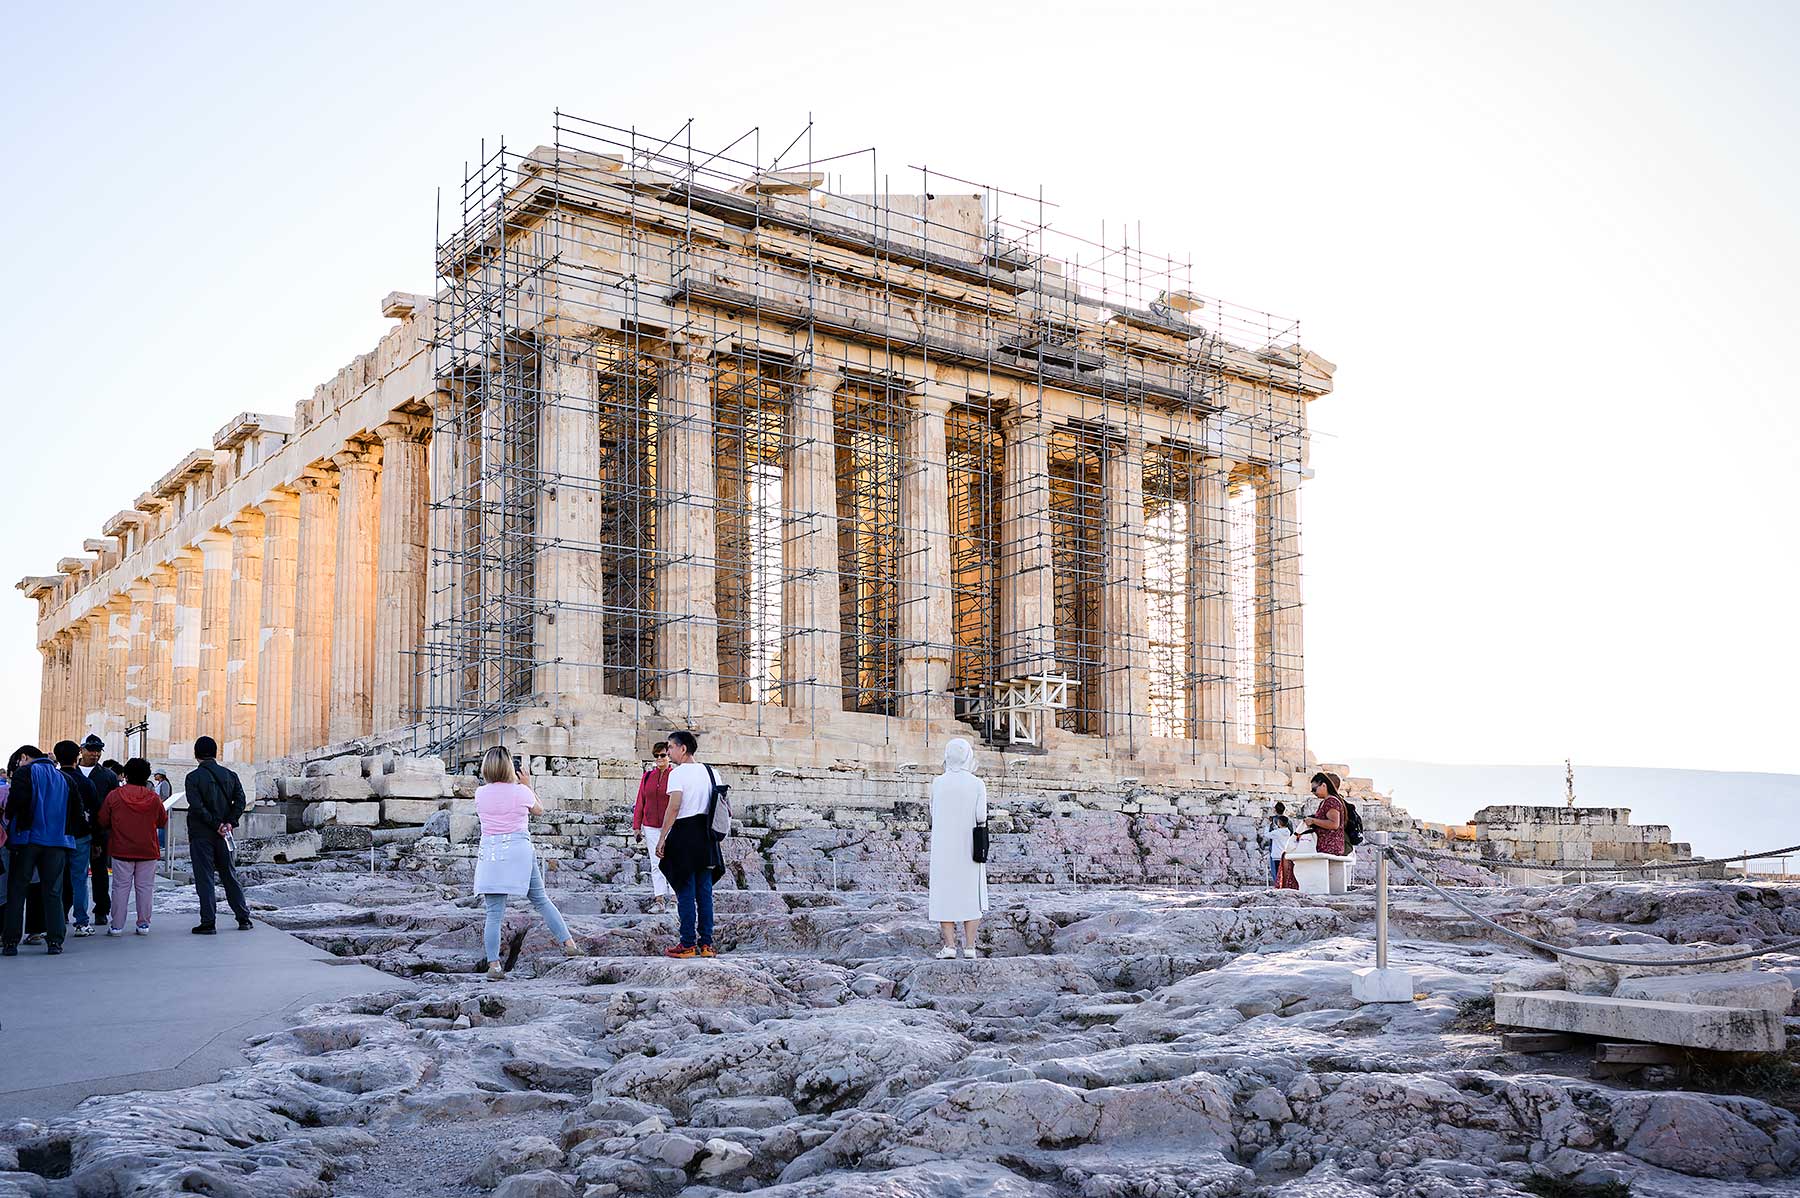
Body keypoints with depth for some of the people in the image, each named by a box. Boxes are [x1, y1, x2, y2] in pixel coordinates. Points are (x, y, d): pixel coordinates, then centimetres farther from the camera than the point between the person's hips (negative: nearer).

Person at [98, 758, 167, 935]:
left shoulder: (114, 795, -5)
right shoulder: (153, 797, -2)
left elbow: (103, 822, 0)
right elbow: (163, 822, 8)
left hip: (121, 849, -1)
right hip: (148, 850, 1)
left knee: (121, 887, 4)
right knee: (145, 887, 7)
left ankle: (116, 926, 6)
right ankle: (144, 924, 8)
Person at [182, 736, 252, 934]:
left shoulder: (193, 777, -7)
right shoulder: (230, 775, 7)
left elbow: (197, 806, -17)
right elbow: (240, 801, -4)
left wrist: (216, 825, -12)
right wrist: (229, 822, -8)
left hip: (200, 835, -4)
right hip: (222, 836, 4)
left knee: (204, 878, 0)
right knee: (229, 876, 13)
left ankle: (208, 922, -1)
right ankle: (243, 918, 15)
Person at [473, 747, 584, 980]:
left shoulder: (480, 793, 2)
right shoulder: (521, 792, -1)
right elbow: (539, 810, 18)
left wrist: (515, 784, 28)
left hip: (490, 854, 1)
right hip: (520, 850, -1)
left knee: (494, 913, 2)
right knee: (541, 900, 12)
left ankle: (493, 964, -2)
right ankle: (569, 943, 13)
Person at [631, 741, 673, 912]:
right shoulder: (647, 776, 8)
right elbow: (640, 802, 11)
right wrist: (636, 825, 7)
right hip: (650, 826, 3)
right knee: (656, 864, 3)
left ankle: (671, 898, 9)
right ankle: (659, 900, 5)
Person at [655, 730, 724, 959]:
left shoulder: (678, 773, -9)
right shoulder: (710, 772, 12)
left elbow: (674, 807, -18)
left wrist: (662, 838, -15)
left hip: (684, 835, -6)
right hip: (706, 837, 6)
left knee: (685, 892, -1)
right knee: (704, 891, 9)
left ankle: (688, 945, 0)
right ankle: (706, 944, 11)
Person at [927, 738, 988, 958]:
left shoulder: (938, 783, 0)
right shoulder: (977, 784, -5)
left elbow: (934, 814, 9)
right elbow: (981, 817, -10)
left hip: (943, 848, 0)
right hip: (969, 849, 0)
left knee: (945, 894, 4)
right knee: (971, 895, 7)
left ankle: (949, 945, -4)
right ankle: (969, 946, 2)